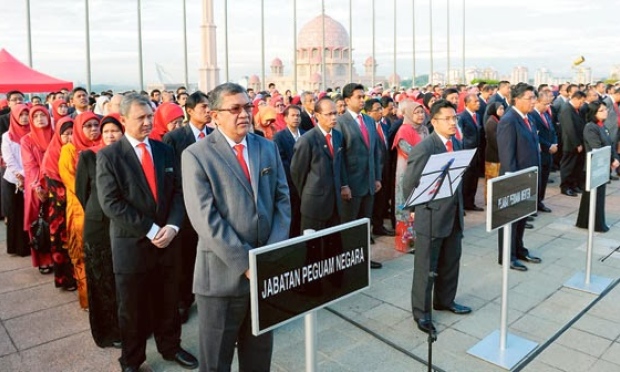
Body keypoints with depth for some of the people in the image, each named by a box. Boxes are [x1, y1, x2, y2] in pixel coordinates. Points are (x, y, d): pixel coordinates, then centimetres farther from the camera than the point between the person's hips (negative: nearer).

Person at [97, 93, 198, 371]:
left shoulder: (165, 150, 7)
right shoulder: (108, 156, -8)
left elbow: (178, 191, 4)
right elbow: (111, 203, -15)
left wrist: (172, 226, -12)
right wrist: (150, 230, -18)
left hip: (166, 240, 4)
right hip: (131, 244, -3)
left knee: (168, 302, 17)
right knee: (132, 308, 13)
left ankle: (170, 347, 39)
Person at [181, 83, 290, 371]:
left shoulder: (268, 148, 7)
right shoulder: (196, 155, -8)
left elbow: (282, 200, 5)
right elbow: (205, 219, -15)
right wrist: (245, 262, -18)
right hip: (223, 272, -4)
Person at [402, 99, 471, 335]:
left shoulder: (456, 143, 6)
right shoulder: (424, 149, -19)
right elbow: (408, 185, -15)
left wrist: (458, 205, 11)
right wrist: (422, 207, -6)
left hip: (454, 214, 8)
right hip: (431, 217, -7)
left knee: (451, 263, 20)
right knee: (426, 268, 5)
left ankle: (445, 301, 39)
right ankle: (421, 312, 20)